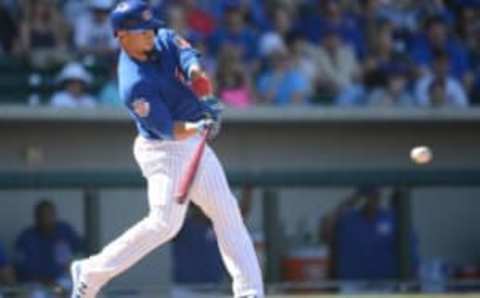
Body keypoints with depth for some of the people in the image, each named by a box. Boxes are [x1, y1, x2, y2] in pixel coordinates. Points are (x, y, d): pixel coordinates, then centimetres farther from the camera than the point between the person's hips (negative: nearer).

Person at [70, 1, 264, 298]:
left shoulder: (163, 40, -2)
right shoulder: (134, 84, -24)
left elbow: (188, 57, -19)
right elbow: (168, 130, -27)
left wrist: (198, 77, -40)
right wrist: (198, 127, -44)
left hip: (193, 144, 9)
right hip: (163, 151, -9)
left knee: (227, 211, 9)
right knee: (164, 222, -19)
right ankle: (92, 272, -7)